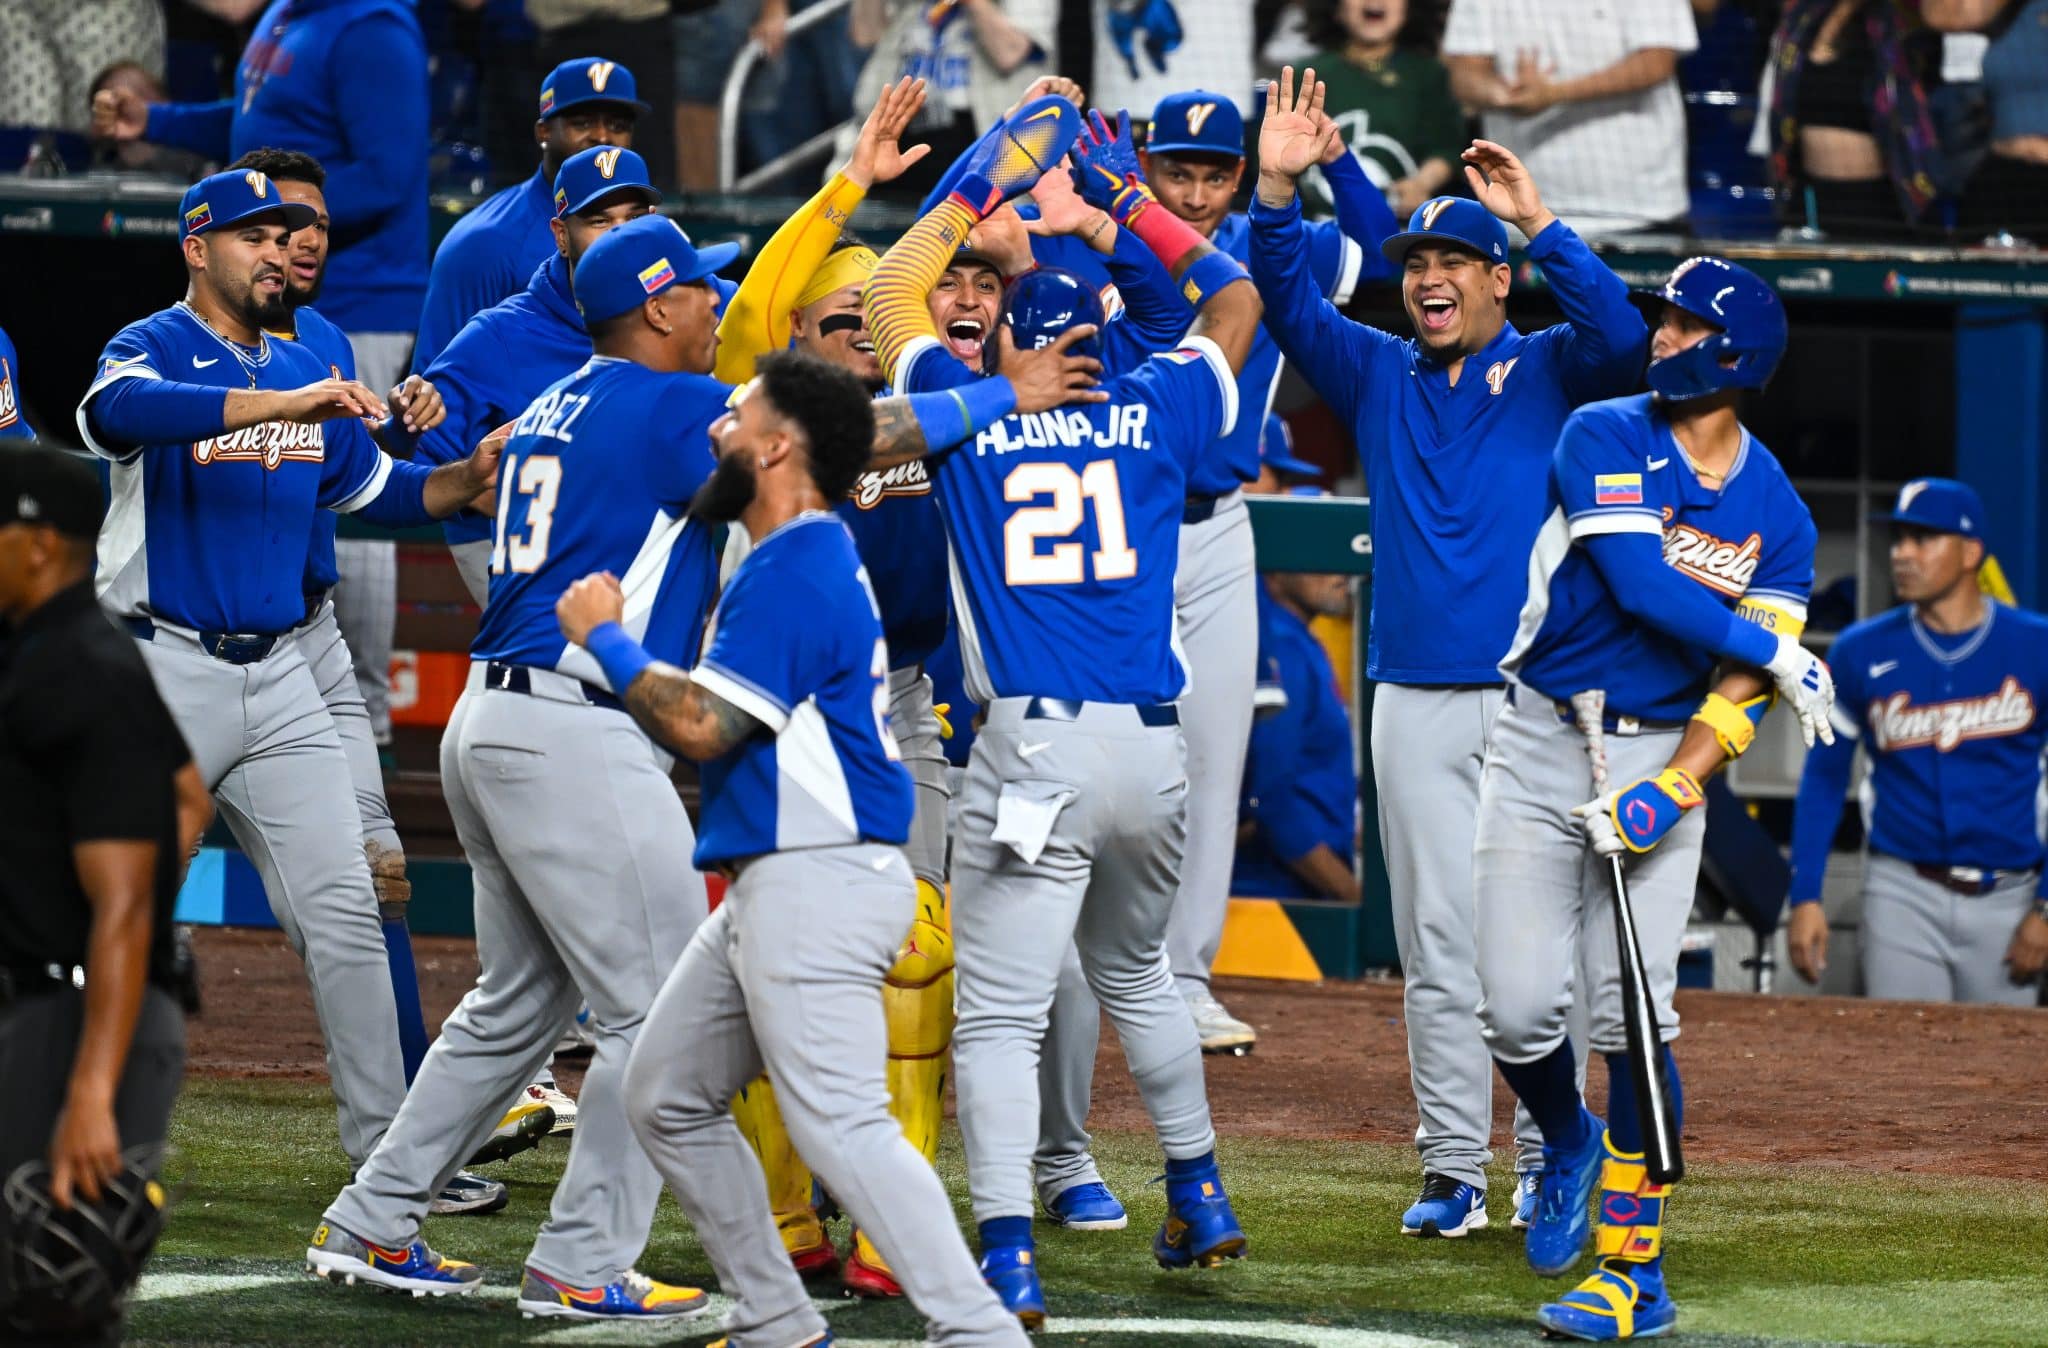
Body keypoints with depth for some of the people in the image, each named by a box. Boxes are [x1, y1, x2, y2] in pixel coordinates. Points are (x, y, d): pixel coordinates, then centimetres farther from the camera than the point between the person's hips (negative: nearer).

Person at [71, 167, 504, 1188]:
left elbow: (376, 490, 24)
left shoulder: (303, 373, 12)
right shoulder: (152, 349, -9)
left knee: (341, 911, 0)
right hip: (159, 675, -6)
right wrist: (285, 404, -42)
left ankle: (387, 1149, 3)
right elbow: (114, 414, -34)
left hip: (277, 680, 6)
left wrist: (471, 477, 3)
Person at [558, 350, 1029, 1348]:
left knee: (837, 1121, -20)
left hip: (817, 883, -11)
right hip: (768, 889, 11)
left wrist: (604, 637, -5)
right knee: (667, 1097, 16)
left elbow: (701, 726, -19)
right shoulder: (815, 558, 19)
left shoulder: (792, 571, -14)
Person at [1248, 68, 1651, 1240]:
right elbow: (1289, 305, 3)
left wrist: (1539, 220, -21)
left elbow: (1623, 339, -16)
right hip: (1415, 700, 3)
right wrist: (1278, 192, -12)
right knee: (1438, 942, 1)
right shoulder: (1379, 376, 14)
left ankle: (1546, 1165, 6)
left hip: (1536, 699, -3)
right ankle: (1454, 1171, 3)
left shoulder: (1549, 372, 4)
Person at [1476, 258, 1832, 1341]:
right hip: (1538, 744, 0)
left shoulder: (1778, 519, 3)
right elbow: (1639, 584, -16)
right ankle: (1569, 1148, 28)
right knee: (1517, 1011, -6)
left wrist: (1670, 791, -19)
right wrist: (1779, 653, -13)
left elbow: (1738, 691, -3)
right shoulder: (1604, 439, -4)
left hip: (1660, 754, 0)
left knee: (1632, 1015, -12)